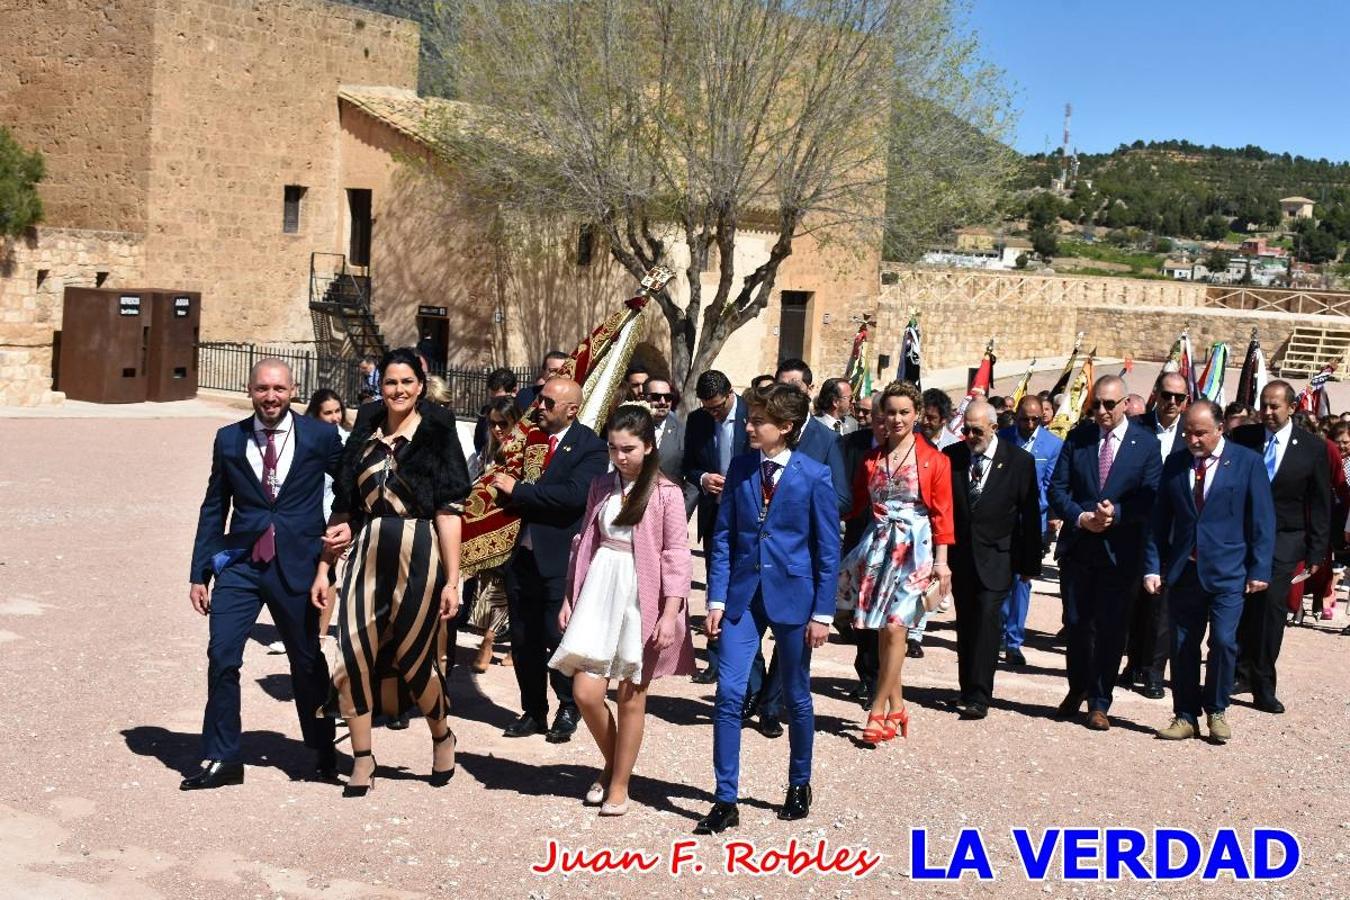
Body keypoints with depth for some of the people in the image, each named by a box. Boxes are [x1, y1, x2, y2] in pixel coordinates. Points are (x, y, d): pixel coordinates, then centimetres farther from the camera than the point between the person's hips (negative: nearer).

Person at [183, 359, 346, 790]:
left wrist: (349, 524, -8)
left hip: (297, 564, -1)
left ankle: (323, 752, 29)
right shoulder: (229, 440, 4)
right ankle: (221, 758, 9)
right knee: (221, 657, -6)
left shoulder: (320, 436, -2)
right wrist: (200, 573, 6)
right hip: (240, 562, 2)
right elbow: (214, 508, 8)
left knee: (307, 661, 11)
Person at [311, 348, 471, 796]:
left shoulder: (438, 437, 0)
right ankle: (362, 758, 10)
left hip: (418, 556, -4)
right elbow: (343, 508, 13)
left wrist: (452, 580, -11)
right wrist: (324, 568, 8)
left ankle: (442, 736, 31)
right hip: (368, 554, 4)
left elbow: (448, 512, -6)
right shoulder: (363, 438, 12)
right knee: (356, 653, -5)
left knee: (413, 656, 3)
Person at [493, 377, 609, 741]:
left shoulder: (590, 447, -8)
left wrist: (517, 490, -17)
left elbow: (575, 494, -22)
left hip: (560, 561, -6)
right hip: (522, 556, 6)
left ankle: (568, 710, 21)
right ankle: (533, 711, 25)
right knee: (523, 640, 11)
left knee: (559, 639, 1)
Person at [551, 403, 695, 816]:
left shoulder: (666, 494, -5)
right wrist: (569, 597, 12)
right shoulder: (601, 486, 10)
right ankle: (611, 763, 25)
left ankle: (619, 785, 22)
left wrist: (670, 615, -14)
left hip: (642, 597, -4)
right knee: (585, 692, -2)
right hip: (599, 589, 4)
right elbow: (584, 542, 14)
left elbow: (677, 557, -8)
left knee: (631, 697, 6)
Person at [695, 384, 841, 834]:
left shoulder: (814, 476, -7)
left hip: (792, 595, -2)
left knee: (797, 698, 12)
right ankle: (726, 801, 4)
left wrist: (822, 612, -7)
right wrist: (717, 598, -2)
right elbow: (724, 537, 5)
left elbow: (828, 549, -4)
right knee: (729, 694, -5)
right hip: (743, 595, 2)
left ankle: (799, 786, 32)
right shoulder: (740, 469, 3)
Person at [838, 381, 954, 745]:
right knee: (883, 631, 5)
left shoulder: (934, 459, -2)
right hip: (877, 546, 4)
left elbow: (942, 513, -3)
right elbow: (855, 504, 15)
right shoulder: (871, 458, 10)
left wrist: (941, 560, -9)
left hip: (914, 549, -4)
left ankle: (878, 711, 0)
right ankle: (896, 708, 16)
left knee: (893, 628, -8)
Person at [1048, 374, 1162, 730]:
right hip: (1077, 545, 2)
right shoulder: (1077, 437, 4)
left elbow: (1151, 499, -6)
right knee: (1076, 623, 11)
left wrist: (1116, 513, -21)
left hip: (1120, 551, -2)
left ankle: (1099, 702, 16)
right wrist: (1080, 517, -14)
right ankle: (1077, 688, 33)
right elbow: (1057, 488, 2)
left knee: (1110, 629, 3)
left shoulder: (1146, 444, -3)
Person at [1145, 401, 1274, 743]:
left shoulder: (1247, 462, 0)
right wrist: (1153, 567, 2)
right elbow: (1160, 520, 8)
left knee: (1223, 641, -9)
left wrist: (1259, 569, -5)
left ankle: (1216, 711, 11)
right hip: (1183, 570, 3)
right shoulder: (1175, 464, 8)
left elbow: (1262, 520, 0)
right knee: (1182, 646, 5)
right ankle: (1186, 717, 16)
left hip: (1227, 572, -3)